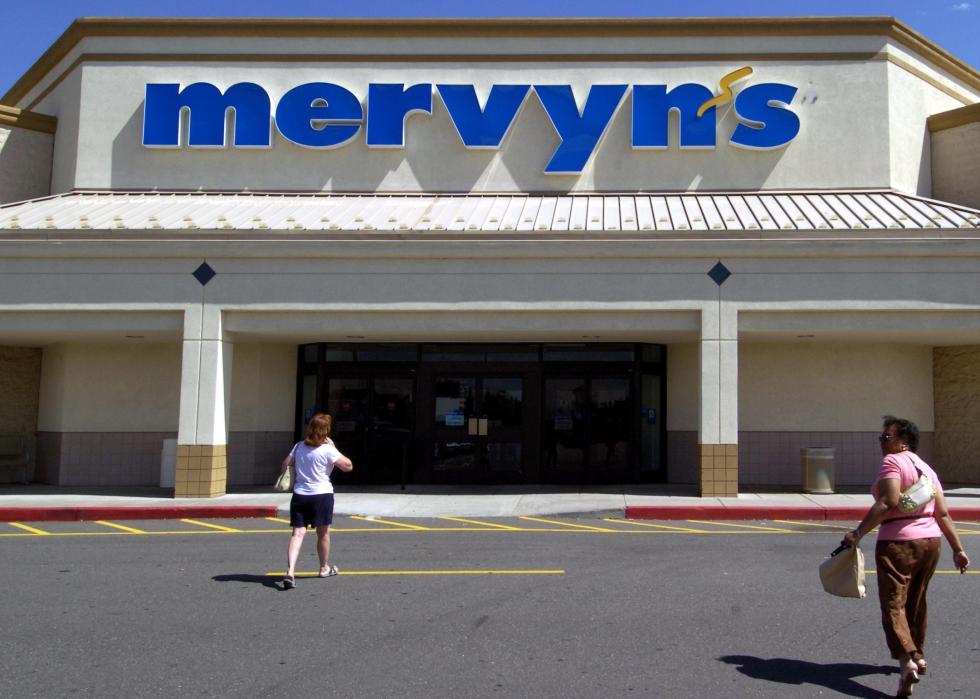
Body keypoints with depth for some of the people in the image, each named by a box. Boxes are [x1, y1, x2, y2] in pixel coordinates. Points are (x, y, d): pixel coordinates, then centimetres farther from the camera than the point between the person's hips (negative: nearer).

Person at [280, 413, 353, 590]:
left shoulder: (299, 446, 6)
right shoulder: (327, 450, -10)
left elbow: (286, 464, 14)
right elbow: (348, 466, -10)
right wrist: (333, 447, -3)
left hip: (299, 494, 4)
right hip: (322, 494, -3)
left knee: (297, 533, -3)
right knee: (323, 533, 14)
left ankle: (290, 572, -19)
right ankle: (325, 568, 31)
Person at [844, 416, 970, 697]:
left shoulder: (893, 462, -9)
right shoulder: (926, 468, 15)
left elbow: (888, 502, -22)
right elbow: (942, 513, 13)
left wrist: (858, 532, -22)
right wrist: (958, 549, 14)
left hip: (899, 543, -8)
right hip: (931, 541, 8)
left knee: (893, 605, -8)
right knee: (916, 602, 23)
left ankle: (907, 661, -24)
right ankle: (918, 656, 35)